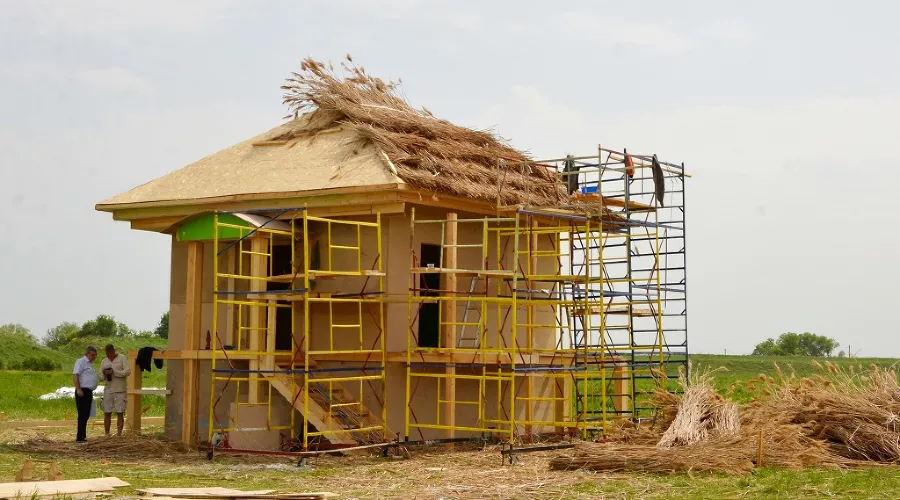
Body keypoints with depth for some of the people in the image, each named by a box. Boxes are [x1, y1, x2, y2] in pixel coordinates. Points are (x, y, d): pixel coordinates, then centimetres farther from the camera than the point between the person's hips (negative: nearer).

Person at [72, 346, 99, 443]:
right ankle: (80, 437, -9)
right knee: (83, 415, -10)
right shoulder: (81, 361, -8)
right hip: (82, 392, -9)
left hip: (88, 392, 10)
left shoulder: (90, 363, 21)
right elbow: (75, 375, -17)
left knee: (86, 415, 13)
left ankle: (82, 436, 21)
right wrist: (78, 390, -22)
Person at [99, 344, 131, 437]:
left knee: (120, 413, -3)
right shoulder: (104, 361, 15)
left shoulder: (122, 358, 2)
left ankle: (119, 434, -1)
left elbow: (128, 372, -7)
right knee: (107, 413, 2)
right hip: (108, 390, 4)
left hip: (120, 390, -4)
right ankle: (107, 434, 8)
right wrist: (104, 373, -7)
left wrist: (114, 372, -16)